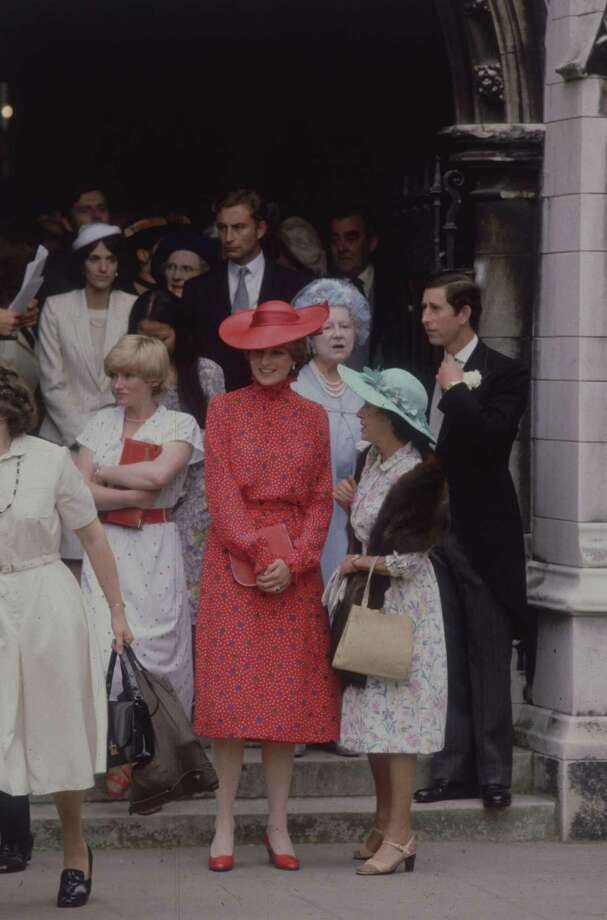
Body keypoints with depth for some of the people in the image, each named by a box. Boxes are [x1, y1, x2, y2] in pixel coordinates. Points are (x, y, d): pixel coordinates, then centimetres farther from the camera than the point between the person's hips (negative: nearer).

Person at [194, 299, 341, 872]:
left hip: (295, 568, 2)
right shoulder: (224, 410, 4)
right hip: (232, 562, -2)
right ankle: (225, 826, 0)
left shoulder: (313, 417, 10)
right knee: (231, 690, -5)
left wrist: (292, 562, -8)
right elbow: (221, 491, -4)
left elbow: (321, 500, 6)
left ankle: (278, 826, 8)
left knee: (288, 693, 1)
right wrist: (257, 554, -13)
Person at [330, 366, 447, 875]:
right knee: (372, 714, 12)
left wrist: (360, 562, -8)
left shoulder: (415, 474, -18)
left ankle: (400, 835, -4)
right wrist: (352, 503, 2)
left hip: (401, 604, -9)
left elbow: (407, 560, -20)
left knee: (395, 718, -7)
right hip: (368, 602, 9)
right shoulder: (374, 460, 8)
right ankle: (385, 823, 20)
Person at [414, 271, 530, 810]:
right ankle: (455, 769, 13)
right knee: (446, 660, 8)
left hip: (481, 536, -5)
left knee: (488, 658, 0)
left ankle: (494, 774, 6)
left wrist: (457, 390, -14)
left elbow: (493, 439, -22)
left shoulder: (504, 373, -6)